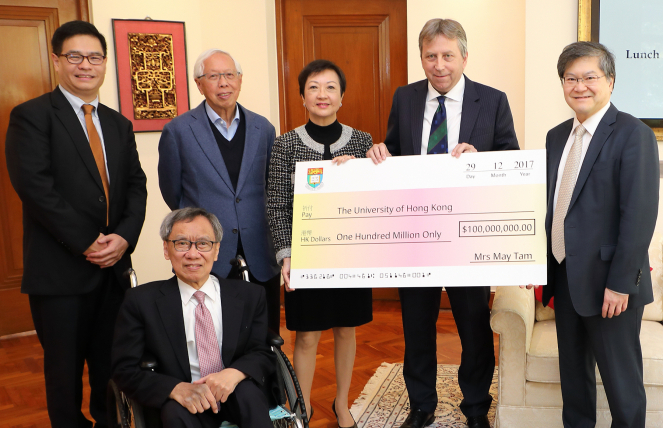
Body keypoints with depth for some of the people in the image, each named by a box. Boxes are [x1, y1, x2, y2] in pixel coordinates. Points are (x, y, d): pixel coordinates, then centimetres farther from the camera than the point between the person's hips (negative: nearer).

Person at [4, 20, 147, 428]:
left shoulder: (119, 124, 13)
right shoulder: (32, 116, -5)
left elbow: (136, 185, 8)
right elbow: (36, 186, -15)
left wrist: (125, 236, -9)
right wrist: (86, 243, -17)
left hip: (114, 267, 5)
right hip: (61, 269, -5)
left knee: (111, 364, 15)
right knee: (66, 368, 10)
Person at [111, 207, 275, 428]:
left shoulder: (250, 295, 5)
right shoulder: (141, 301, 0)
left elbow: (263, 353, 4)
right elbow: (124, 370, -3)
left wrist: (234, 373, -21)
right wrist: (177, 389, -22)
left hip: (240, 401, 2)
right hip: (183, 409, -1)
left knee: (247, 389, -31)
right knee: (176, 410, -34)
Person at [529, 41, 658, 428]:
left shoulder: (633, 134, -11)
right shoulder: (557, 136, 10)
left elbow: (640, 214, -17)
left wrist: (620, 283, -19)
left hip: (609, 283, -6)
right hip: (564, 277, 7)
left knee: (620, 378, 8)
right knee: (573, 371, 18)